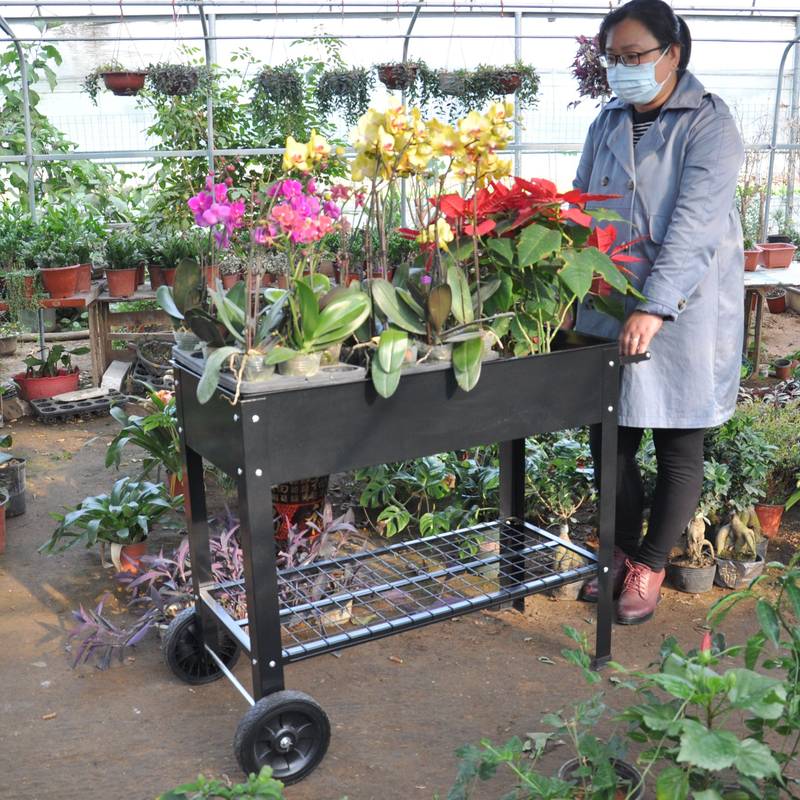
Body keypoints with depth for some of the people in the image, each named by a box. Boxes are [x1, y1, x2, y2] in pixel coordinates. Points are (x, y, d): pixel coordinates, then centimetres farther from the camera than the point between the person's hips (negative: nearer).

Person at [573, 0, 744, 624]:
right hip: (608, 309, 5)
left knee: (679, 444, 5)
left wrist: (654, 307, -29)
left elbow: (696, 224, -19)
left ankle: (649, 568, 22)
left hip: (683, 311, -5)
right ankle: (623, 551, 29)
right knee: (608, 437, 8)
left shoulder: (709, 123, -8)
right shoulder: (607, 124, 10)